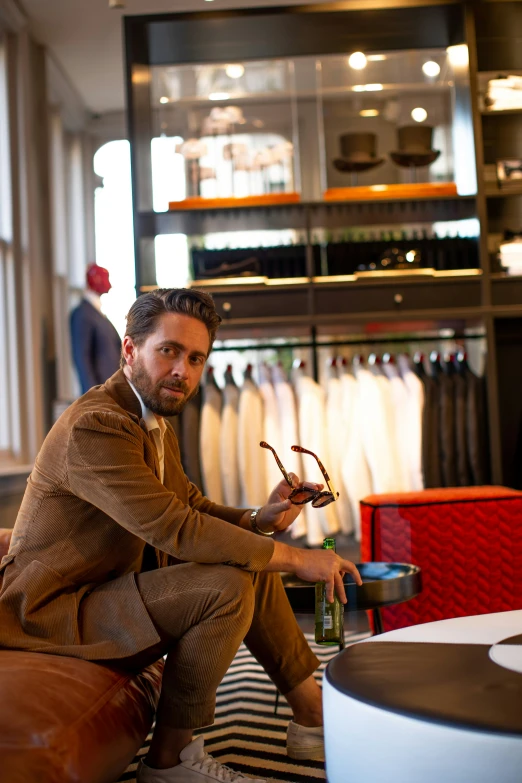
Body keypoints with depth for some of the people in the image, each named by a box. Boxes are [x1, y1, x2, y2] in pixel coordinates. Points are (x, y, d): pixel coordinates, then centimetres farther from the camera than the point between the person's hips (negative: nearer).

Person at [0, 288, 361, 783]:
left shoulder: (154, 421, 9)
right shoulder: (94, 426, -24)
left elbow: (193, 507, 13)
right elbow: (177, 528, -31)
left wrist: (260, 519, -7)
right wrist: (296, 559, -25)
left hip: (115, 584, 10)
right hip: (53, 608, -10)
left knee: (254, 566, 7)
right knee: (226, 586, -26)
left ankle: (313, 716, 17)